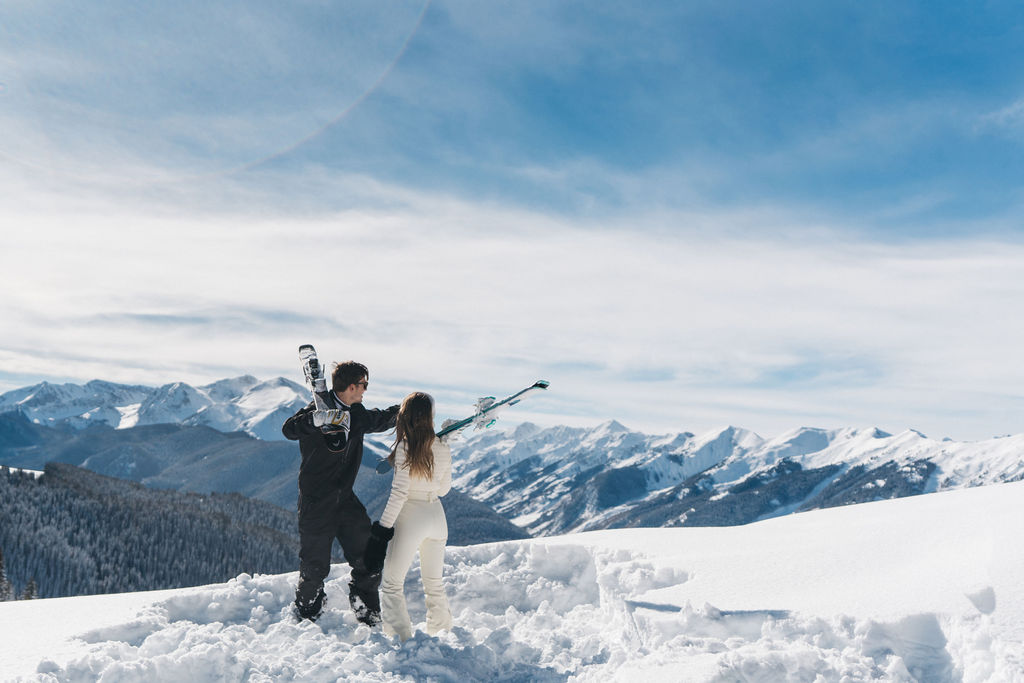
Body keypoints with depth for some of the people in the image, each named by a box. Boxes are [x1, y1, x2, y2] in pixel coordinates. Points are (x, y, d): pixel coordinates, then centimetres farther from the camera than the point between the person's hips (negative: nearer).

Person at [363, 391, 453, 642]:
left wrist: (383, 527, -12)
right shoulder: (443, 448, 1)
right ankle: (442, 633, 27)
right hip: (436, 515, 6)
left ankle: (403, 639, 3)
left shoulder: (405, 447, -14)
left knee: (392, 583, 8)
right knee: (434, 582, 20)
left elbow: (399, 492, -17)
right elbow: (444, 489, 10)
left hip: (410, 517, -5)